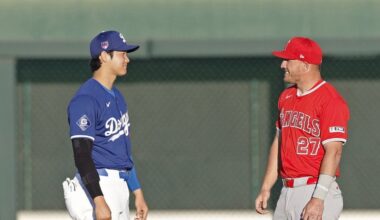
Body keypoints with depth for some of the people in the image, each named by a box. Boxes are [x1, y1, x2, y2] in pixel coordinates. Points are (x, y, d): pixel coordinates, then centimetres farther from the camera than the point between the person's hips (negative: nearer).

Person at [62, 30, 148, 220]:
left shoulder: (117, 97, 17)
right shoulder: (85, 99, -14)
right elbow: (81, 155, -21)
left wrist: (137, 192, 21)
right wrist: (99, 202, -27)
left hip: (120, 186, 10)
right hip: (98, 186, -10)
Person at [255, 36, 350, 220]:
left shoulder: (330, 100, -13)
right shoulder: (286, 96, 15)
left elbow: (333, 151, -19)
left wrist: (318, 199, -26)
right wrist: (266, 188, 16)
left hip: (316, 191, -9)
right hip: (287, 192, 9)